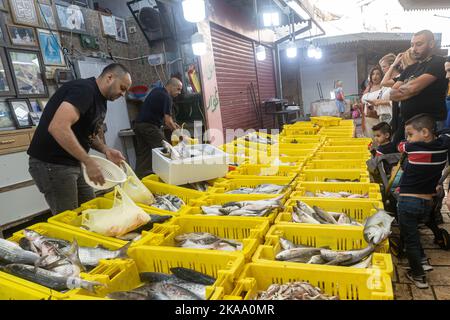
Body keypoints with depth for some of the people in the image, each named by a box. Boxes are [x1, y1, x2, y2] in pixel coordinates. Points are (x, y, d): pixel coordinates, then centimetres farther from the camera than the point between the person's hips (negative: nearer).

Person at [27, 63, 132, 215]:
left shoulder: (100, 99, 10)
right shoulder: (84, 89, -20)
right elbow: (58, 127, -33)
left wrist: (105, 150, 0)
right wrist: (89, 162, -30)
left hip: (73, 163, 9)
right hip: (51, 164, -9)